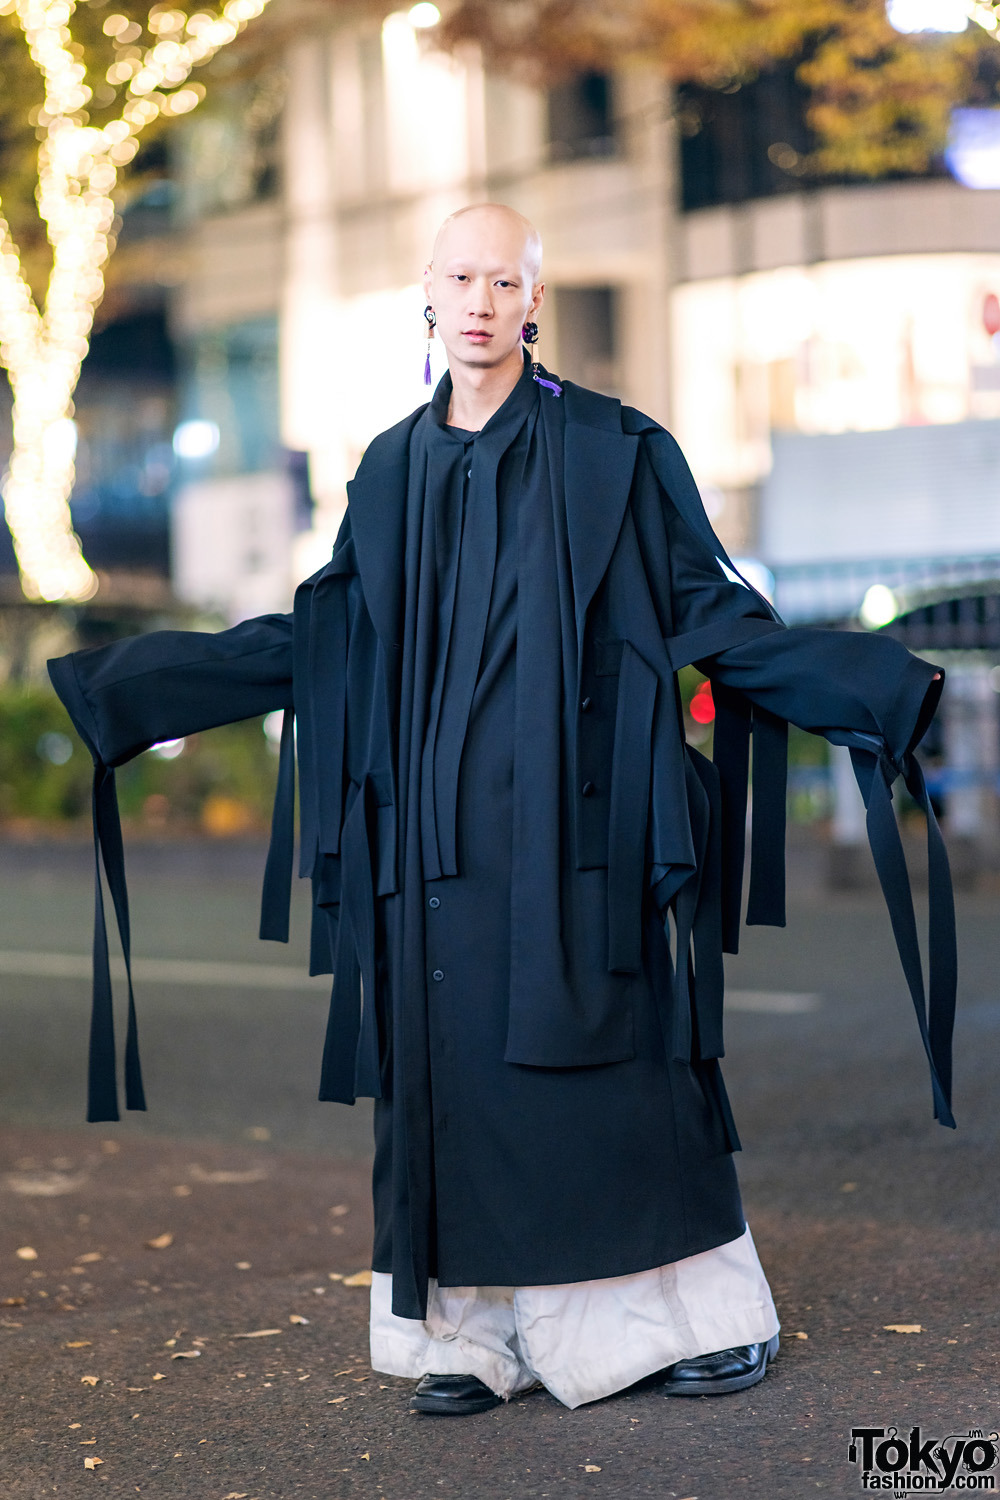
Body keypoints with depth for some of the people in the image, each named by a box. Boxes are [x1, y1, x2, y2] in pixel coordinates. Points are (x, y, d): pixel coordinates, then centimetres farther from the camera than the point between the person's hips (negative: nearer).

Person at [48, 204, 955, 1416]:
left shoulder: (614, 451, 0)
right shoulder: (395, 471, 11)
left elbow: (711, 612, 0)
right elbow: (322, 636, 16)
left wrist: (874, 683, -12)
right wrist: (127, 683, 14)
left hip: (573, 818, -4)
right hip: (439, 835, 4)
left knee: (609, 1063, -2)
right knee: (453, 1067, 3)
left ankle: (707, 1310, 11)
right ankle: (481, 1332, 12)